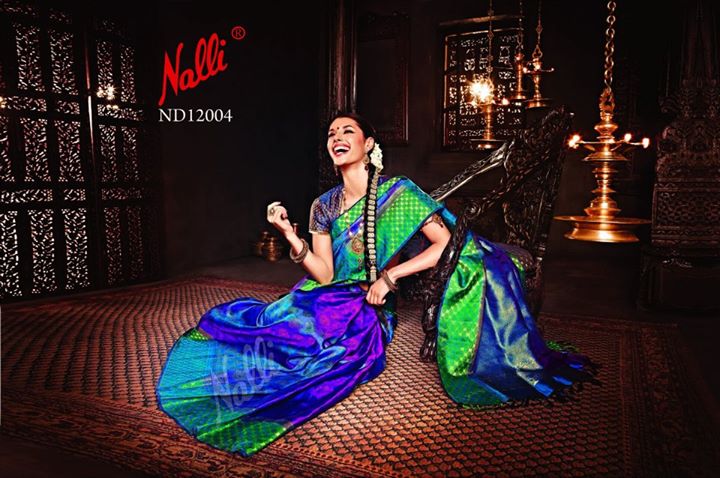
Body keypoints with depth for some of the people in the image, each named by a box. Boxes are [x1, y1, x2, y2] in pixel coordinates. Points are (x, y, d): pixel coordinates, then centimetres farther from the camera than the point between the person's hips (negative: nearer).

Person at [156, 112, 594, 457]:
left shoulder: (398, 191, -4)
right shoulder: (324, 206, 9)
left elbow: (448, 243, -11)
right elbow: (324, 275, 2)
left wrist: (390, 274, -16)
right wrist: (290, 234, -9)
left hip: (370, 312, -5)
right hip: (330, 303, 5)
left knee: (317, 339, -32)